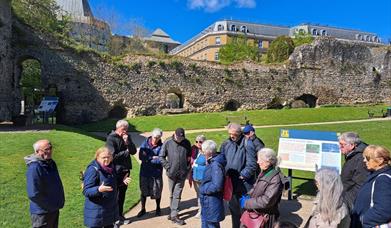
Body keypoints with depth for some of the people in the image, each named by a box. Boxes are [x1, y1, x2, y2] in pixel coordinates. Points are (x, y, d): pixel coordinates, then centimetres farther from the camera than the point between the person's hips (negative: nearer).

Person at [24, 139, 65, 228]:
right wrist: (51, 206, -17)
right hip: (42, 213, -8)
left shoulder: (51, 163, 4)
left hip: (54, 210, 8)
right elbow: (33, 194, -26)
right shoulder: (34, 168, -23)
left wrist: (60, 202, 9)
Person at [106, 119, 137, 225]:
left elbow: (134, 151, 0)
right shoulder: (111, 139, -13)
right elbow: (112, 156, -21)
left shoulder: (127, 137, 6)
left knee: (122, 193, 16)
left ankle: (120, 215, 30)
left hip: (126, 170, 6)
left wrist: (127, 142, -16)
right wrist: (126, 152, -11)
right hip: (116, 171, -6)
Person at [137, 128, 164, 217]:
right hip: (145, 171, 2)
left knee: (157, 191, 12)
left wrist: (148, 159, -15)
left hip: (156, 172, -2)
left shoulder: (161, 146, -10)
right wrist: (153, 158, -19)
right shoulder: (145, 143, -3)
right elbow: (141, 156, -10)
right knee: (143, 191, 13)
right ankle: (143, 209, 32)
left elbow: (160, 160, -18)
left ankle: (158, 208, 35)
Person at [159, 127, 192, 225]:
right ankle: (173, 213, 26)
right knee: (172, 194, 12)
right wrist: (168, 167, -8)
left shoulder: (187, 143, -1)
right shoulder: (167, 143, -6)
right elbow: (161, 157, -1)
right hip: (172, 173, 0)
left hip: (182, 173, 1)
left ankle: (174, 214, 13)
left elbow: (190, 156, 9)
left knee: (177, 195, 4)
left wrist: (188, 168, 1)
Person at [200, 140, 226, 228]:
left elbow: (217, 186, -27)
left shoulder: (216, 165, -25)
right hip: (208, 202, 9)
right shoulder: (212, 162, 5)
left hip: (212, 203, -9)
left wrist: (203, 189, -16)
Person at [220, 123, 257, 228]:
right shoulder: (226, 144, 1)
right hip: (231, 183, 5)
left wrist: (242, 176, -15)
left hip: (244, 183, -5)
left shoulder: (247, 144, -14)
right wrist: (224, 174, 1)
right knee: (233, 207, 19)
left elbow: (252, 165, -15)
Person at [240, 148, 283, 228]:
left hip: (264, 217, -7)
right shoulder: (263, 173, 1)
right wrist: (248, 196, -1)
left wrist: (246, 203, -20)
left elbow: (266, 201, -26)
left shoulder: (275, 179, -24)